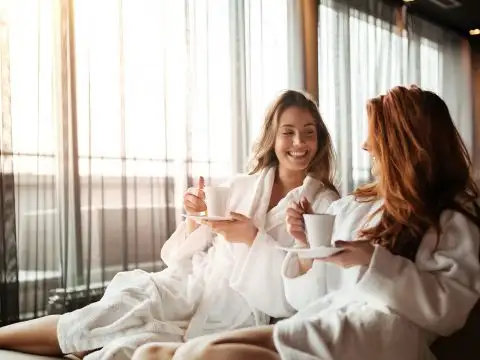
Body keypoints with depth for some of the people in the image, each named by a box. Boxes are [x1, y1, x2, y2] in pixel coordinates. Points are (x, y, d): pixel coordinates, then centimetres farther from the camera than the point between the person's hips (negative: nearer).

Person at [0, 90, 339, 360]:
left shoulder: (325, 204, 1)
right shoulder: (240, 186, 10)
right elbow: (183, 255, 12)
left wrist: (252, 238, -18)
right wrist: (196, 217, -9)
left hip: (241, 310, -3)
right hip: (194, 282, 4)